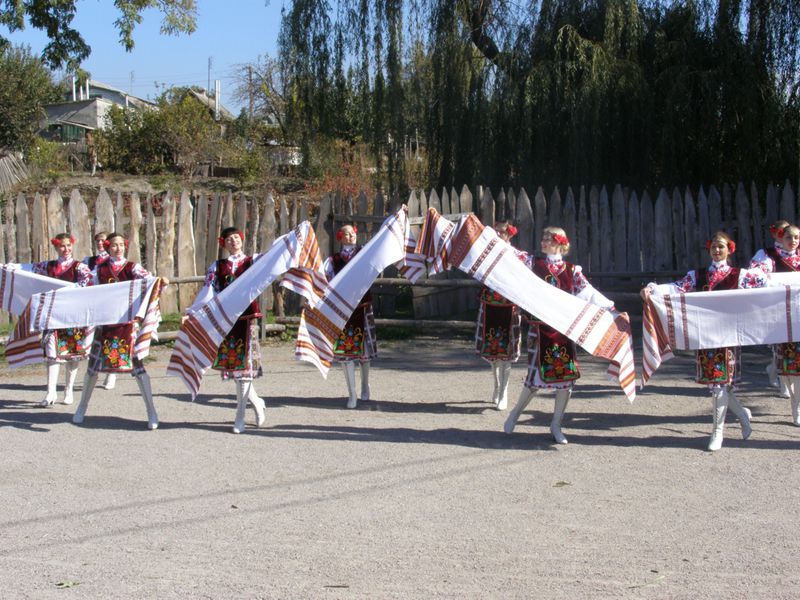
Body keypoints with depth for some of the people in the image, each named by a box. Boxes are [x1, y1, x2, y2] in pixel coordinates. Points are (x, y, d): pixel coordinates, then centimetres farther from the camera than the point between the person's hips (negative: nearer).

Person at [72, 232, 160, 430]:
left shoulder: (132, 267, 1)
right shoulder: (100, 268, 9)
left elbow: (147, 279, -17)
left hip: (128, 321, -2)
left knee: (137, 363, -8)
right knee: (95, 363, 7)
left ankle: (151, 412, -3)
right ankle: (82, 408, 25)